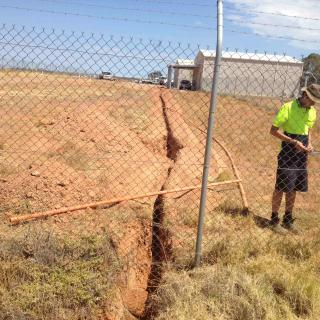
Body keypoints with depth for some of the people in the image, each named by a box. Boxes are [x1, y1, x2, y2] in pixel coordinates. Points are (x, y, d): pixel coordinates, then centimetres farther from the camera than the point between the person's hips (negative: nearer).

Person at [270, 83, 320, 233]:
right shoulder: (288, 107, -13)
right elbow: (273, 130, -13)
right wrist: (293, 141, -20)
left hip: (302, 155, 6)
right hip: (288, 154, -6)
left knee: (293, 189, 13)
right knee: (281, 187, -1)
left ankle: (288, 220, 26)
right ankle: (274, 220, 13)